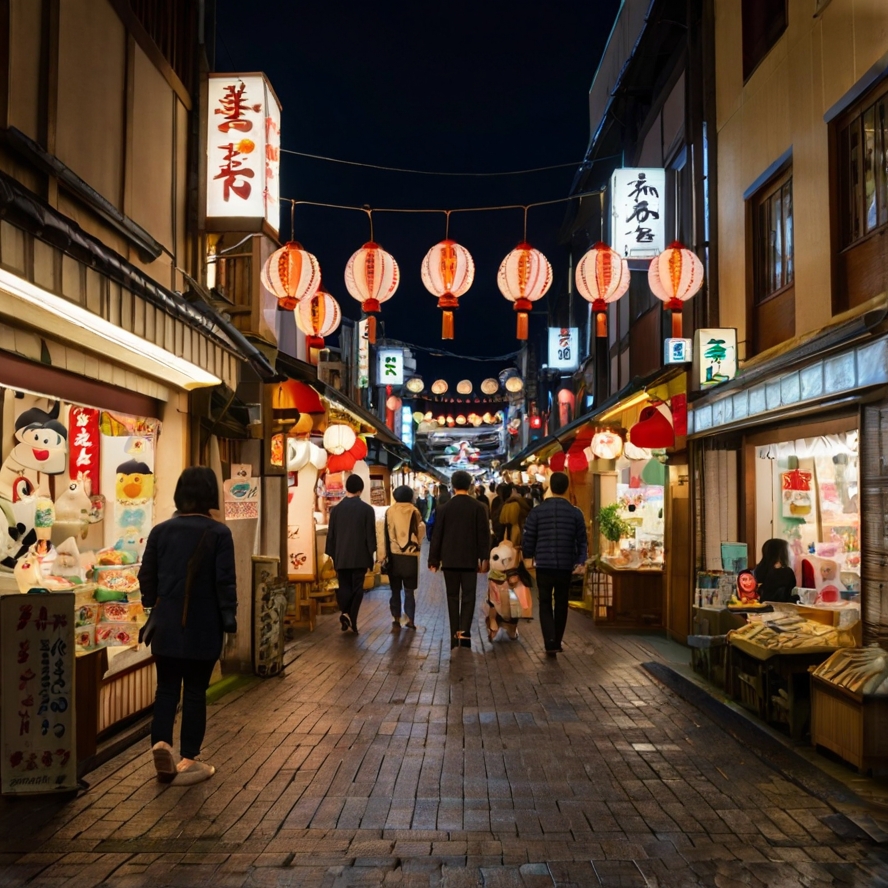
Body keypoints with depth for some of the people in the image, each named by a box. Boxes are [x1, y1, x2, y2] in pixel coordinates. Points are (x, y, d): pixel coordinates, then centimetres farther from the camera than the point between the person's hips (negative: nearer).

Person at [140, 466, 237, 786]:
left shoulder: (161, 531, 1)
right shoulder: (218, 533, -10)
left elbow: (146, 575, 6)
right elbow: (225, 581, -12)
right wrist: (229, 619, -2)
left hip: (166, 625, 3)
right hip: (203, 628, -3)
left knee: (166, 688, 14)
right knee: (195, 691, 7)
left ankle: (161, 743, -5)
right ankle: (188, 760, 12)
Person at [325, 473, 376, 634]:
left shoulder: (336, 509, 1)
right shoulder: (367, 509, -5)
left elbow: (331, 534, 4)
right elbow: (371, 535, -4)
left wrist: (332, 556, 12)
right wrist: (371, 557, 3)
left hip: (341, 556, 2)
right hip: (360, 556, -1)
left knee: (344, 587, 10)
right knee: (357, 588, 5)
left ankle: (345, 613, -11)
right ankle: (352, 621, 0)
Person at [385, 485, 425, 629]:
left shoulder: (390, 511, -3)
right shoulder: (414, 511, -4)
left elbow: (386, 533, -2)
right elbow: (420, 531, -3)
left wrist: (384, 554, 3)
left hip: (394, 555, 0)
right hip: (410, 555, 0)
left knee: (395, 589, 10)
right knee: (409, 590, 8)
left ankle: (396, 620, 7)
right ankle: (410, 620, 5)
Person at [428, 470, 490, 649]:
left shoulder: (444, 508, -1)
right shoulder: (478, 507, -3)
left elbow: (437, 535, 1)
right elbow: (484, 535, -3)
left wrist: (434, 560, 7)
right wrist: (484, 559, 2)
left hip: (450, 559, 1)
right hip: (470, 559, -1)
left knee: (453, 597, 8)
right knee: (468, 597, 3)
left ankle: (454, 636, 9)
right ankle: (464, 631, -14)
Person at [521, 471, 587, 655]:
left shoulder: (537, 511, -4)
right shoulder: (575, 513, -1)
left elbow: (529, 539, 0)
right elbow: (581, 541, 0)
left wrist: (529, 556, 17)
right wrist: (581, 561, 9)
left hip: (544, 566, -1)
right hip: (566, 566, 1)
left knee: (545, 605, 7)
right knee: (561, 605, 15)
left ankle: (550, 642, -8)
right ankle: (557, 643, 23)